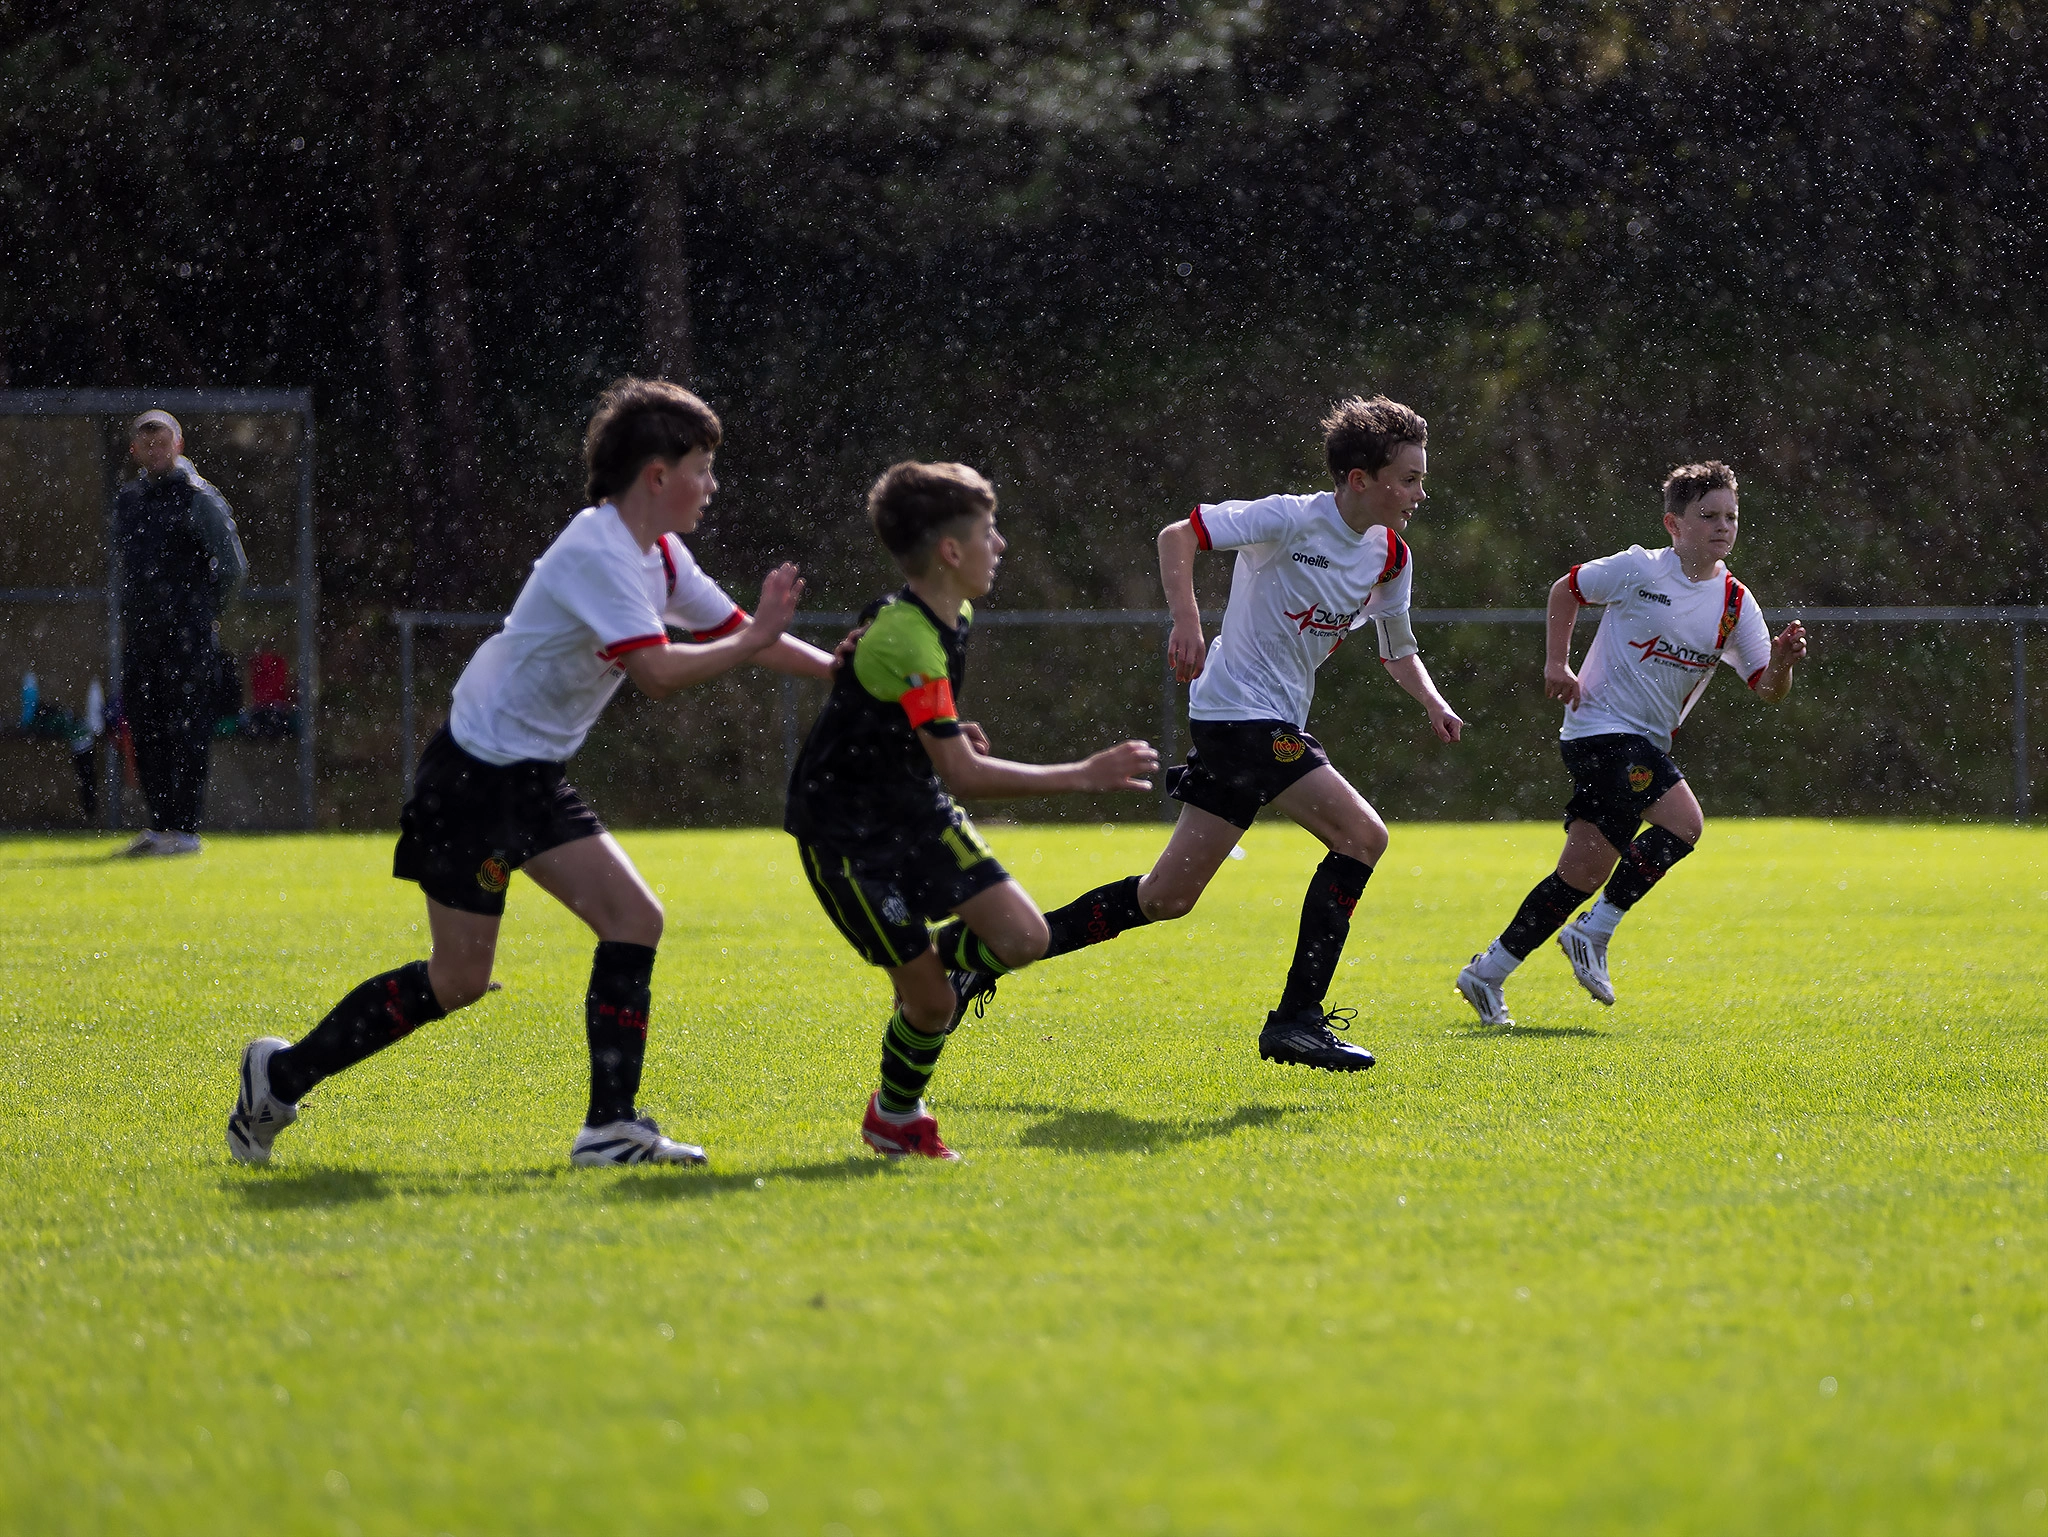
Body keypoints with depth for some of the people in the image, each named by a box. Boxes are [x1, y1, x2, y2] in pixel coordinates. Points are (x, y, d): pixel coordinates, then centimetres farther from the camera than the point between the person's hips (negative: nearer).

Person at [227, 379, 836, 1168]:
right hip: (475, 774, -9)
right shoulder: (599, 554, -22)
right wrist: (753, 642, -23)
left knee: (634, 920, -4)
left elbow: (739, 632, 16)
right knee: (457, 981, -4)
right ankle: (283, 1074, 10)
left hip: (535, 778, 9)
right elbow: (657, 673, -31)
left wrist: (847, 671, 10)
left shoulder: (657, 558, 8)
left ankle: (611, 1127, -5)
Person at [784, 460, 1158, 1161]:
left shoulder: (953, 617, 2)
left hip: (917, 811, 9)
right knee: (932, 1001, -8)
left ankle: (933, 962, 20)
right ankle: (895, 1117, 19)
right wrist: (1085, 776, -30)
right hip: (845, 831, -8)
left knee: (1023, 937, -7)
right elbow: (961, 773, -31)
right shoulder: (903, 639, -28)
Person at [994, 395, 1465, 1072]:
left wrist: (1432, 701, 3)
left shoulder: (1391, 557, 9)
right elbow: (1177, 535, -14)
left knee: (1168, 896, 9)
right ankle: (1296, 1020, -16)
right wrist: (1187, 623, -27)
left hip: (1277, 725, 8)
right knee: (1362, 834, -19)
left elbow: (1398, 650, 23)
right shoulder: (1294, 519, -14)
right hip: (1239, 710, -8)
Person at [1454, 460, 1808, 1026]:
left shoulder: (1735, 603, 5)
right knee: (1682, 822, -23)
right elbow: (1565, 590, 7)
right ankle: (1593, 933, -11)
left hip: (1647, 742, 6)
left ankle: (1487, 973, 14)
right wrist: (1557, 665, -2)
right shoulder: (1639, 570, -8)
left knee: (1585, 872, 5)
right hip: (1602, 727, -6)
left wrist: (1781, 661, -19)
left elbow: (1768, 690, 3)